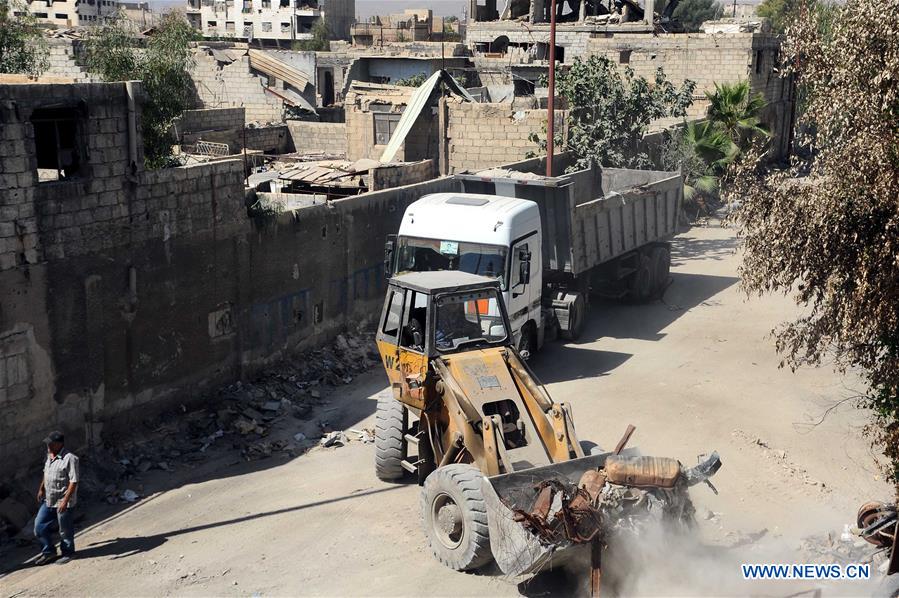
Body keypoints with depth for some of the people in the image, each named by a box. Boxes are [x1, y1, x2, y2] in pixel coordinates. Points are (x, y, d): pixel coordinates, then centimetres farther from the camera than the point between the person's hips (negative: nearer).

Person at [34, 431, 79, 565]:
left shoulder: (69, 459, -22)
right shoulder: (49, 456, 4)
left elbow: (73, 482, -23)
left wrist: (65, 501, -26)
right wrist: (41, 489, 22)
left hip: (63, 502, -8)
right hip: (48, 500, 8)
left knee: (65, 529, 7)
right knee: (39, 526, 10)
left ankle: (67, 553, 28)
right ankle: (49, 552, 28)